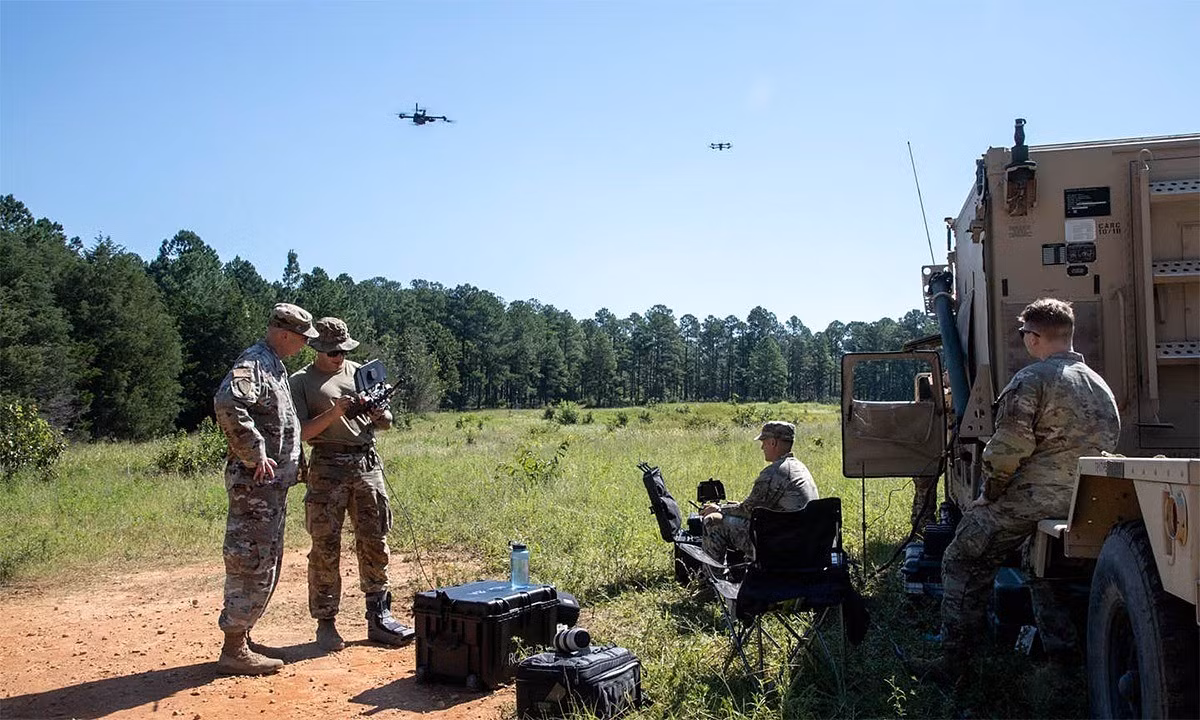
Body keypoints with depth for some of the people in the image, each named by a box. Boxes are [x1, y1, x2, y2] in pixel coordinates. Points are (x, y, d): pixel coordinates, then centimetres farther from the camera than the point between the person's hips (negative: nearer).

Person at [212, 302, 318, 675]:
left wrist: (294, 462, 19)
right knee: (251, 563, -5)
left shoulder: (274, 366, 17)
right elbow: (227, 404, -33)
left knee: (267, 563, 16)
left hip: (273, 482, 10)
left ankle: (242, 638, 27)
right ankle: (234, 651, 3)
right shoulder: (253, 362, -15)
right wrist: (256, 455, -26)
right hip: (255, 482, -10)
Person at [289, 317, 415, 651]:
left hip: (367, 464, 4)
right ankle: (325, 623, 10)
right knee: (325, 548, -1)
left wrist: (378, 414, -6)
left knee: (374, 544, 5)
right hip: (328, 468, -3)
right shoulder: (301, 381, 4)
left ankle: (379, 618, 13)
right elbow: (301, 432, -5)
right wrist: (334, 413, -18)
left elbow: (387, 423, 17)